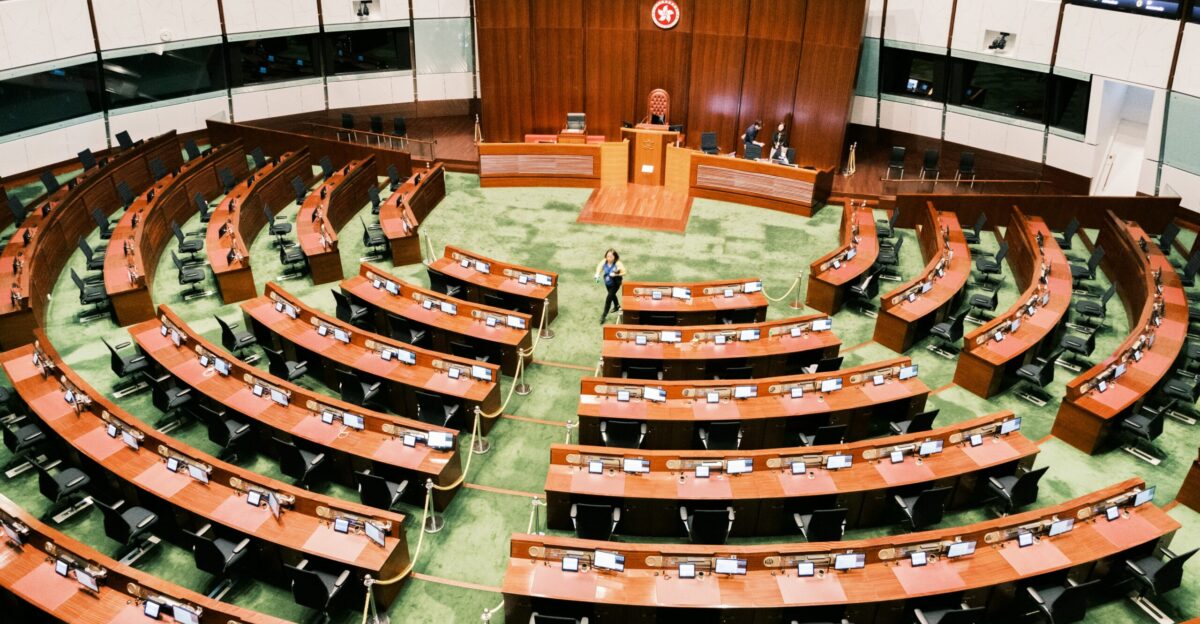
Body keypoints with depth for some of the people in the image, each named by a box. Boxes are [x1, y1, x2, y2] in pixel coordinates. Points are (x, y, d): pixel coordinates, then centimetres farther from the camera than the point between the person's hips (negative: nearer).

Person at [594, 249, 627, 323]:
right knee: (612, 295, 29)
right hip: (607, 283, 6)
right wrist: (597, 274, -13)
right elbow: (599, 267, 3)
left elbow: (624, 272, -25)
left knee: (609, 298, -9)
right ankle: (617, 306, 59)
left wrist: (616, 275, -38)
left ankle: (604, 315, 4)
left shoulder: (618, 263, -29)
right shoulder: (604, 262, -16)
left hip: (615, 284, -6)